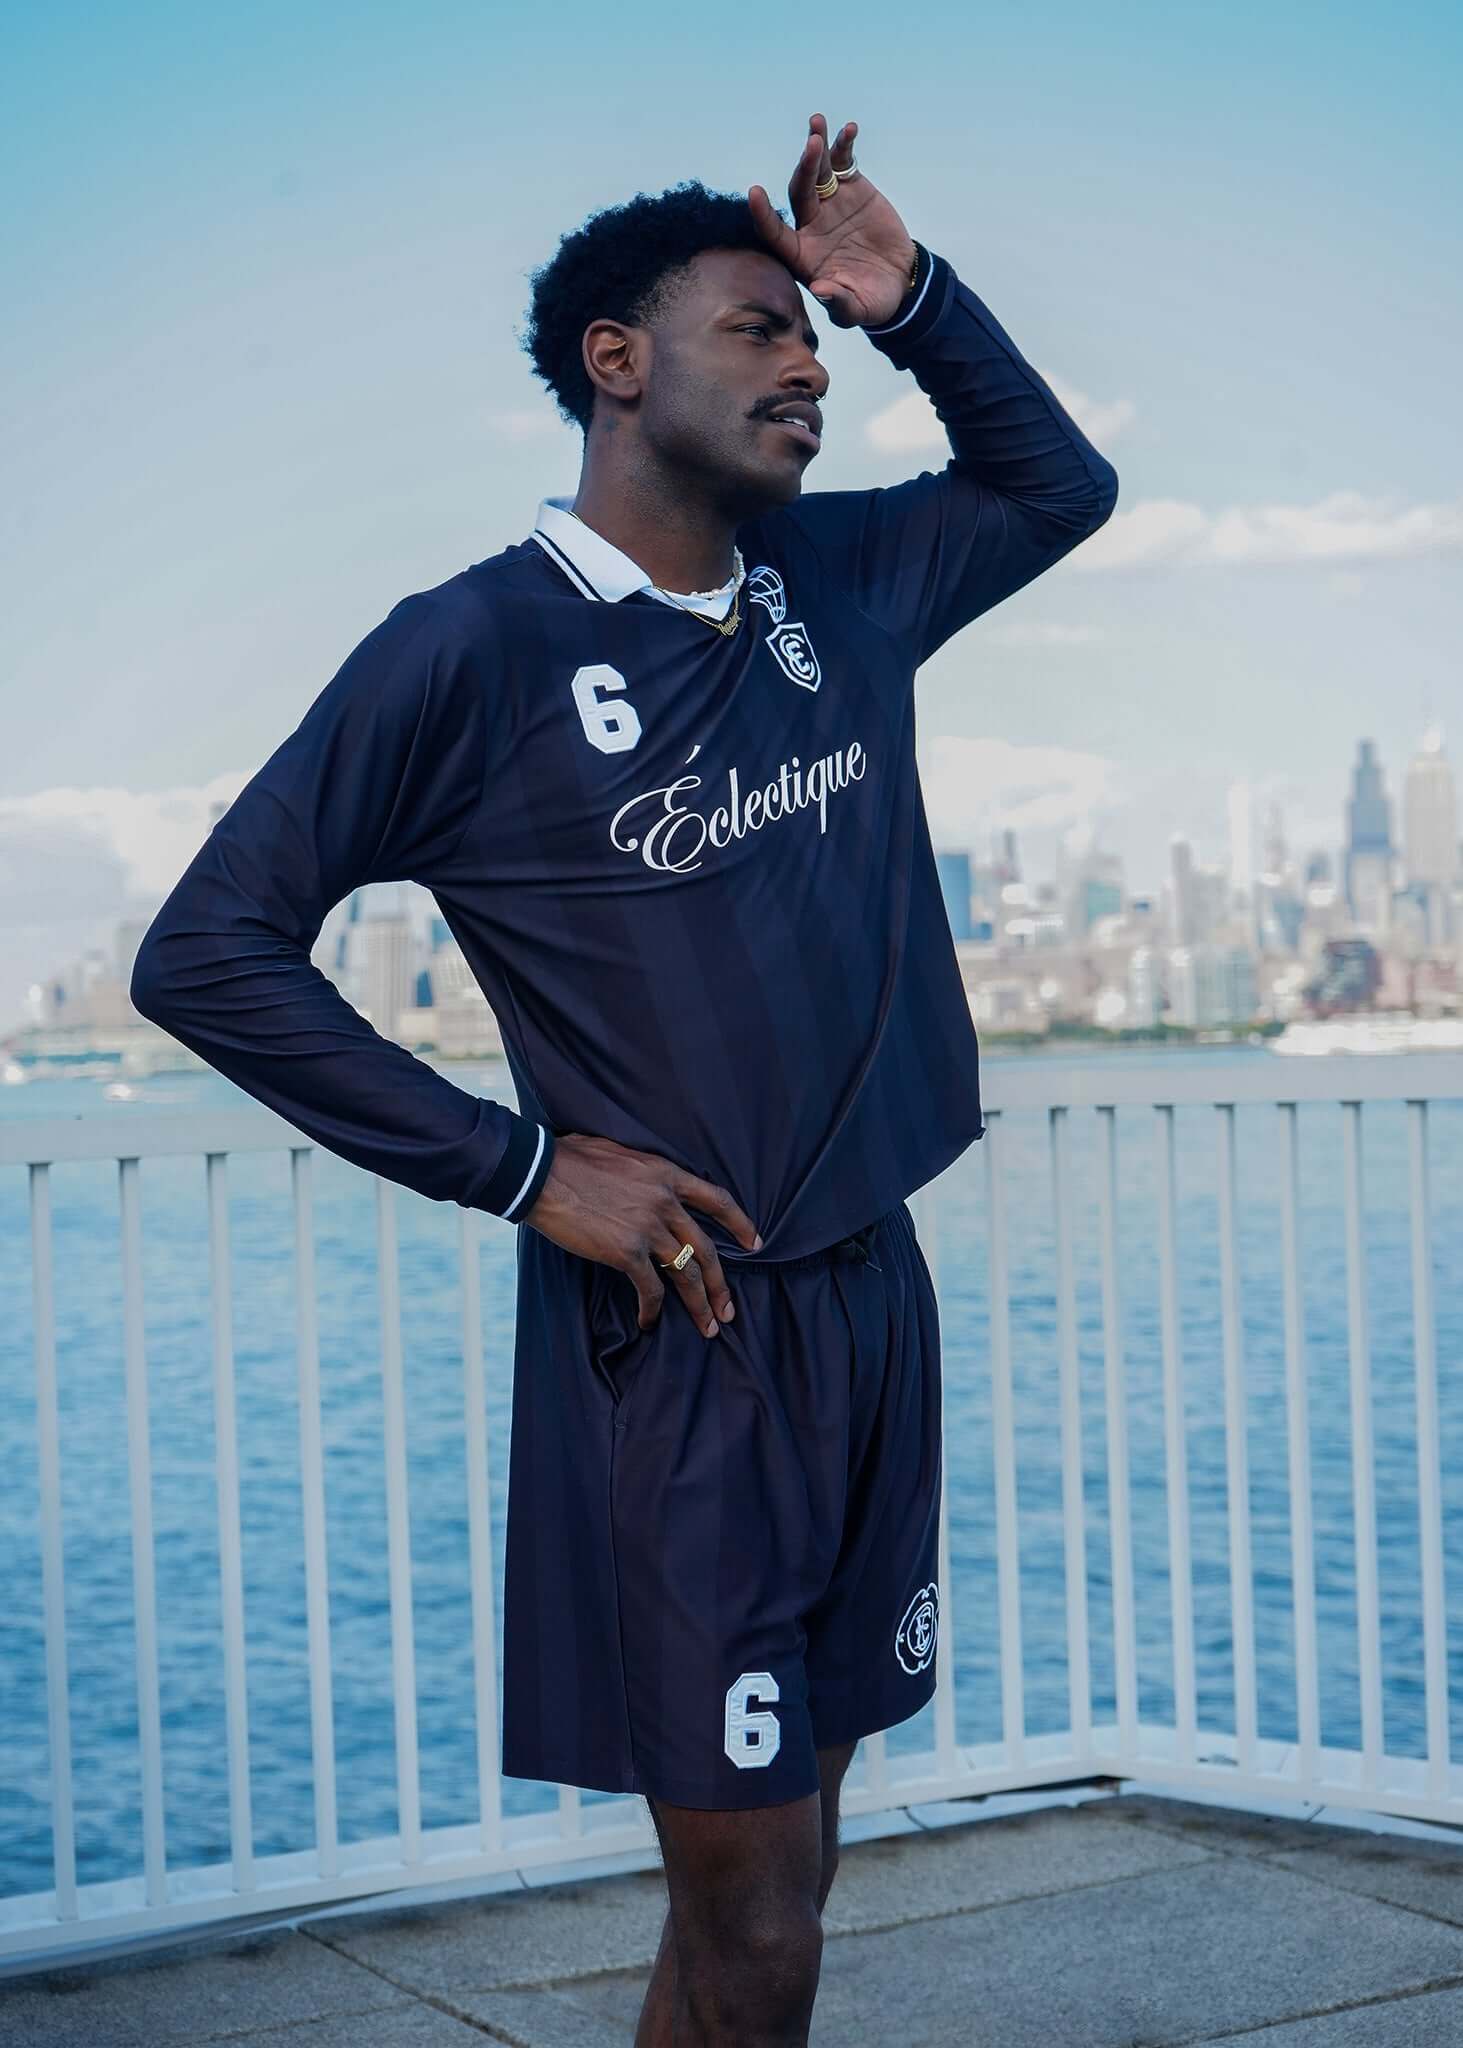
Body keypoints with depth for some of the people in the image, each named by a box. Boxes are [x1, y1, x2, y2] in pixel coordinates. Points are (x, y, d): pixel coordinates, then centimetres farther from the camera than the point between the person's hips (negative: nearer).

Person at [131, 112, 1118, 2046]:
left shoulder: (840, 581, 9)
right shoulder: (475, 648, -10)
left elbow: (1061, 487, 26)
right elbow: (208, 955, -11)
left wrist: (910, 294, 8)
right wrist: (520, 1166, -13)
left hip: (874, 1295, 6)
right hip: (678, 1331, -6)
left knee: (790, 1866, 16)